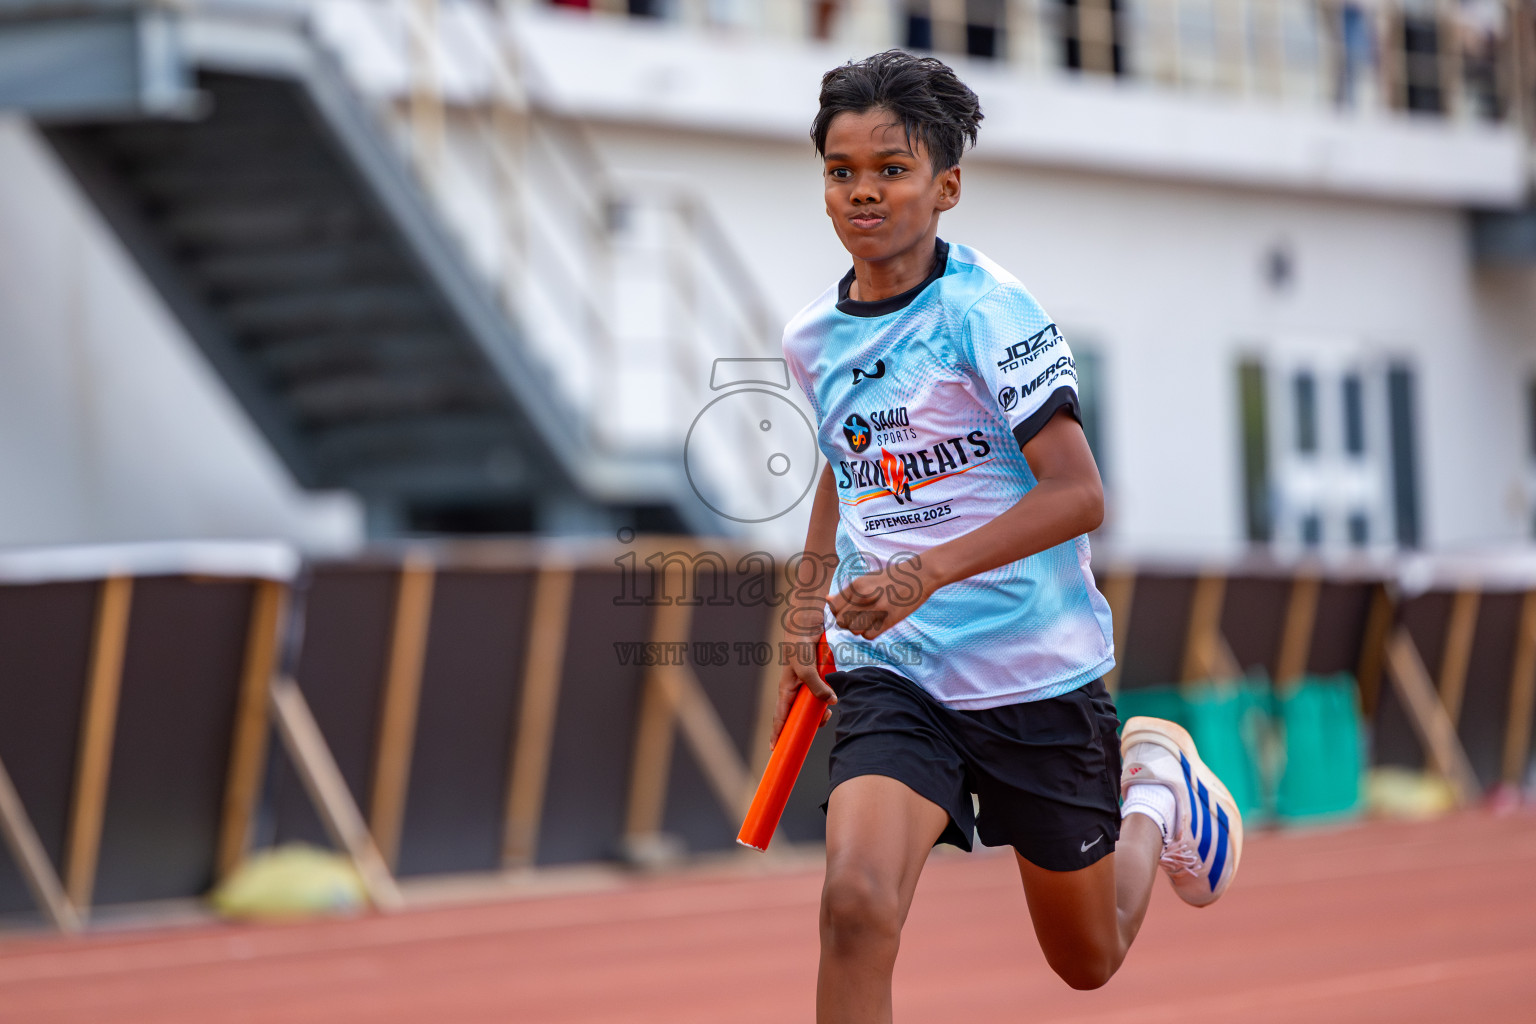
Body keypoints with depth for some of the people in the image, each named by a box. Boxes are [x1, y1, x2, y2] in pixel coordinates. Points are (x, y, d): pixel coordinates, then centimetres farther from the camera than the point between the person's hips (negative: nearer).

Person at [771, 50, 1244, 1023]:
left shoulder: (990, 310, -14)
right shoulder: (813, 338, 4)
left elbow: (1078, 495, -20)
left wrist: (926, 574, -28)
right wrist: (808, 618, 20)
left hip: (1038, 675, -3)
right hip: (891, 677, 3)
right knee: (856, 904, -24)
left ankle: (1156, 789, 45)